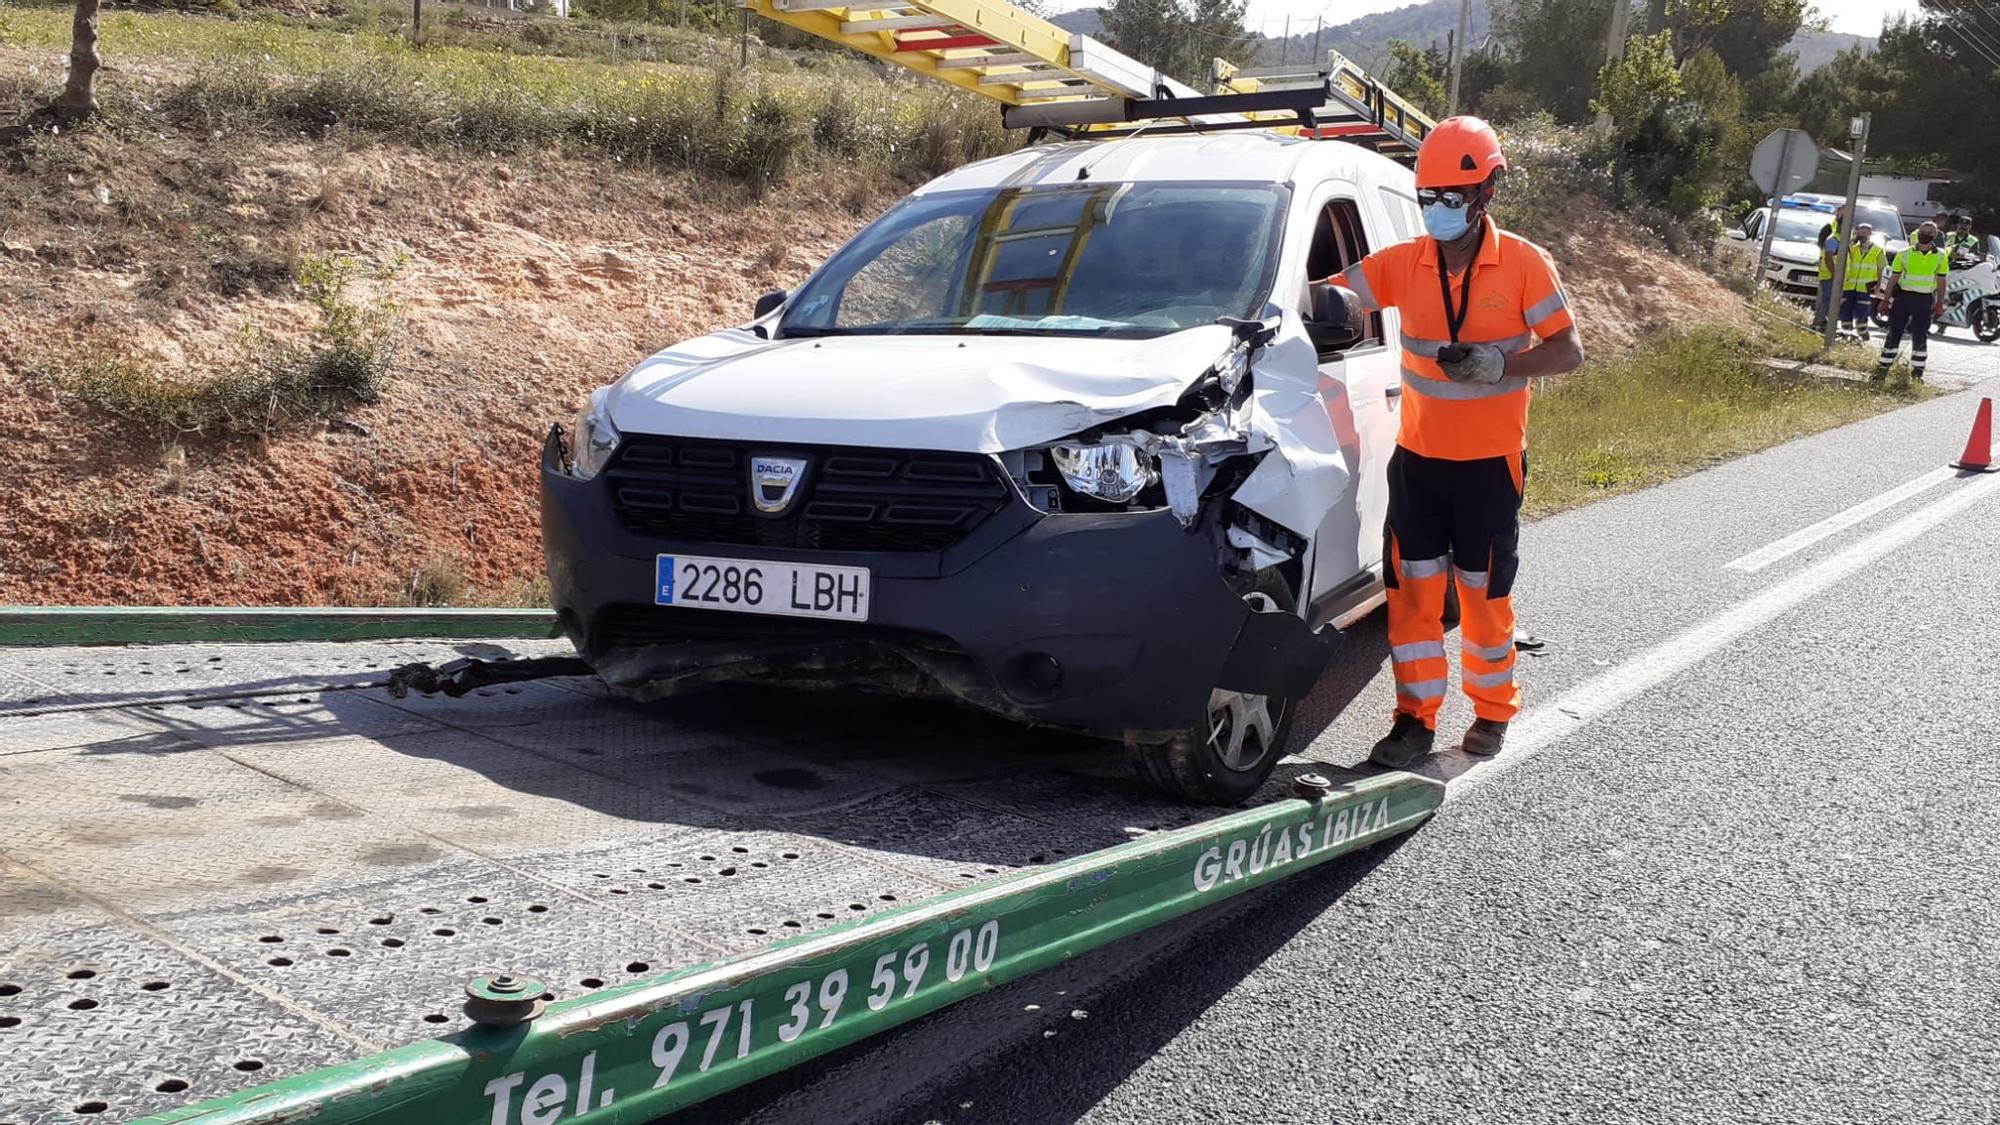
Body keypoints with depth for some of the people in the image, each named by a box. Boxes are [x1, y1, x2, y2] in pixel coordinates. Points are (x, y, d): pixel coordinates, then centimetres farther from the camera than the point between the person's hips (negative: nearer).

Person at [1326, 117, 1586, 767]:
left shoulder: (1525, 264, -7)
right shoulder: (1405, 262, 1)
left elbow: (1568, 351, -6)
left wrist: (1500, 363, -23)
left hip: (1490, 460, -3)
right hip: (1418, 456, 3)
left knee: (1484, 591, 7)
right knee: (1411, 588, 1)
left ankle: (1492, 713, 24)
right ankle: (1417, 718, 10)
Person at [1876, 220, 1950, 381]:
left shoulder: (1940, 256, 4)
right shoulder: (1904, 254, 1)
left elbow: (1941, 281, 7)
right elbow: (1893, 278, 3)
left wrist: (1940, 304, 1)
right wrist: (1885, 300, -1)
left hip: (1925, 301, 0)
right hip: (1903, 297, 0)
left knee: (1920, 337, 1)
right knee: (1894, 333, 1)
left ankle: (1917, 371, 9)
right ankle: (1883, 367, 7)